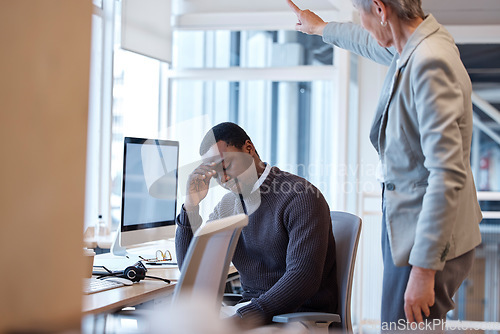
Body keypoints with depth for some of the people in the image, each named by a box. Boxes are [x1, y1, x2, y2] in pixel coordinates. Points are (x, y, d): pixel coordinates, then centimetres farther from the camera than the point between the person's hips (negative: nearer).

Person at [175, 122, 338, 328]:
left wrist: (245, 316, -31)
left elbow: (304, 276, -22)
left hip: (302, 313, -6)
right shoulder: (227, 206, 12)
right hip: (250, 308, 6)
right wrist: (191, 205, -2)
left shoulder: (302, 197, -11)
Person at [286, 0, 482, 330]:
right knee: (396, 326, 17)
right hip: (404, 221, 10)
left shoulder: (431, 62, -25)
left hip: (429, 238, -10)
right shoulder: (410, 49, 5)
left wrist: (424, 268, -27)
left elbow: (448, 175, -29)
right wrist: (322, 28, 49)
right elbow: (370, 42, 32)